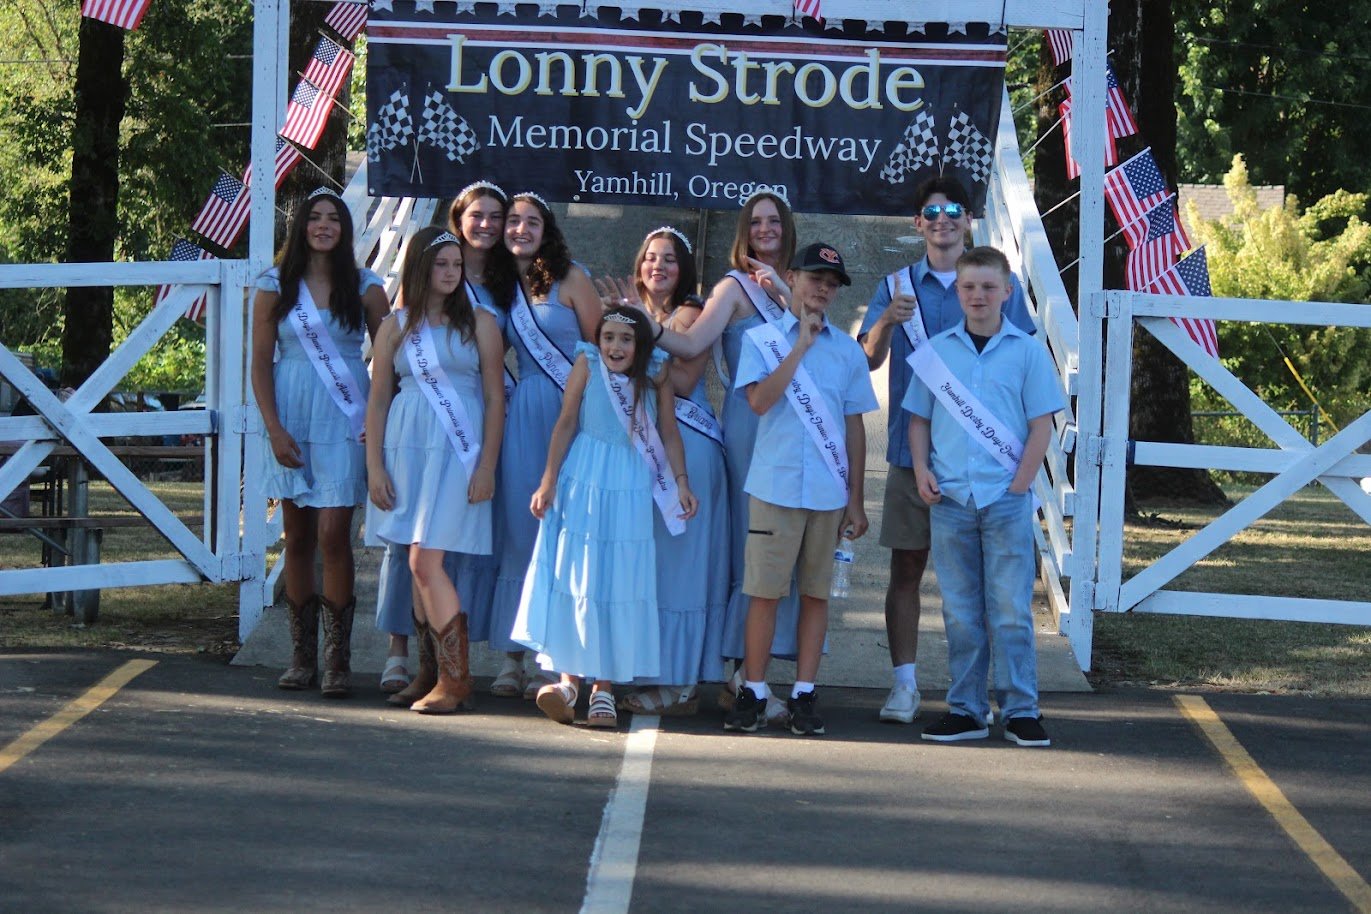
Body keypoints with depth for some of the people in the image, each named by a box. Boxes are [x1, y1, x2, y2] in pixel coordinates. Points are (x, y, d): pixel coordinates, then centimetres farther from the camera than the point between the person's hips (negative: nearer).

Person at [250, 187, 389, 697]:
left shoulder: (364, 288, 5)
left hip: (344, 422, -2)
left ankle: (338, 661, -7)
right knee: (297, 540, 4)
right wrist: (274, 428, -5)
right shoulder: (275, 287, 6)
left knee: (333, 537, -10)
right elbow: (261, 362, 5)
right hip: (292, 420, 2)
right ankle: (302, 657, 10)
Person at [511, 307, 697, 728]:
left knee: (620, 585, 1)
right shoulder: (587, 365, -4)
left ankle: (604, 686, 5)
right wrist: (548, 481, -3)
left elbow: (669, 434, 7)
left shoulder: (656, 377, 0)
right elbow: (566, 425, -1)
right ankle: (569, 680, -3)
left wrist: (681, 482, 0)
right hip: (583, 486, -1)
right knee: (575, 581, -3)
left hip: (631, 492, 1)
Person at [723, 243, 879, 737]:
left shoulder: (847, 349, 11)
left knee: (816, 593, 4)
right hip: (776, 486, -2)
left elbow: (854, 426, 12)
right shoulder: (762, 339, 5)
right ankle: (752, 691, 5)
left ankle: (804, 694, 9)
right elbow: (760, 400, -11)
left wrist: (855, 499, 8)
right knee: (765, 591, -2)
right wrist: (801, 346, -10)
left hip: (829, 491, 2)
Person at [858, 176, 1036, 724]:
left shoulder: (1002, 285, 7)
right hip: (912, 449, 1)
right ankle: (904, 684, 3)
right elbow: (867, 360, 0)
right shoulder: (896, 287, 10)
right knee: (906, 566, 0)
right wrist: (886, 323, -20)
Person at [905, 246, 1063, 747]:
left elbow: (1041, 426, 1)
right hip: (950, 499, 3)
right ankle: (965, 710, 12)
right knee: (960, 612, 7)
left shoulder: (1027, 351, 1)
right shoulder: (936, 350, 8)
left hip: (1006, 500, -3)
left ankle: (1020, 710, 2)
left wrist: (1019, 485, -7)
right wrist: (922, 469, -2)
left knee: (1011, 610, -2)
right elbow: (919, 419, 13)